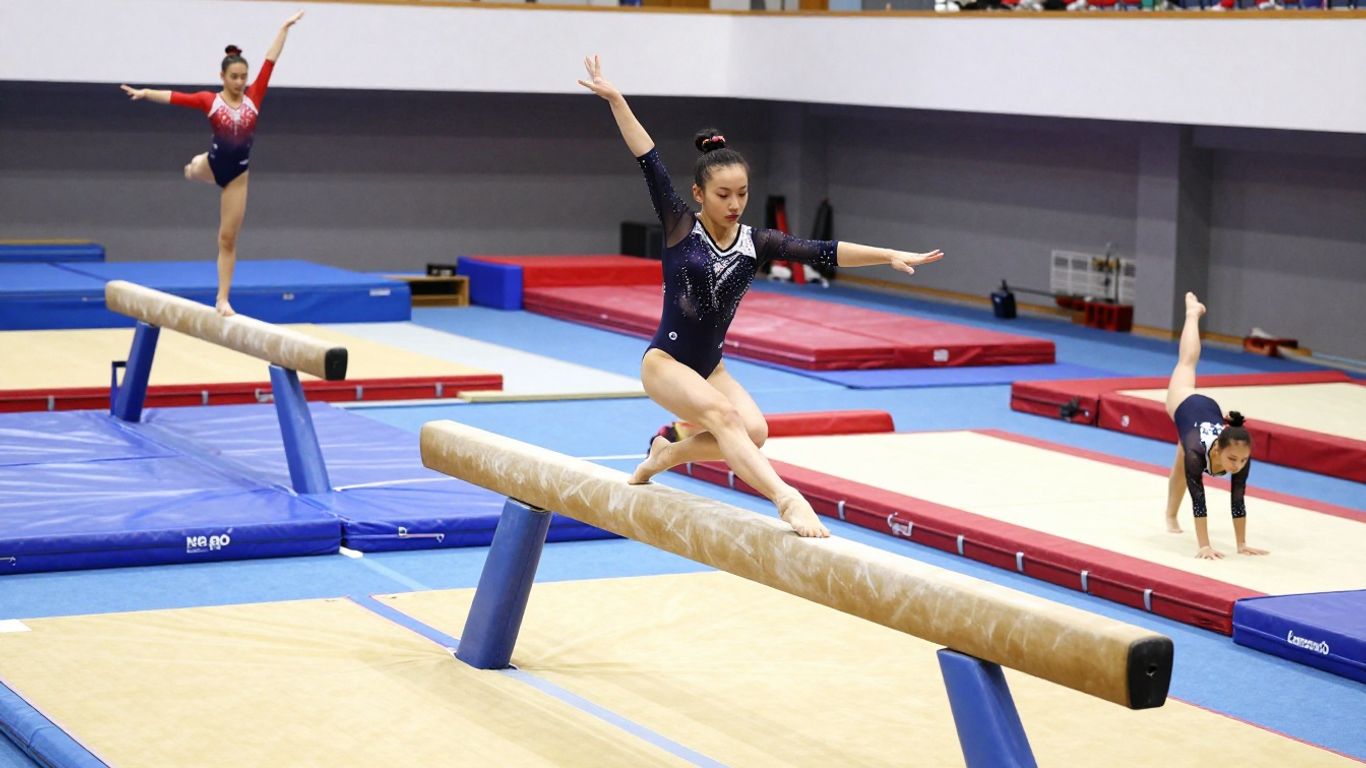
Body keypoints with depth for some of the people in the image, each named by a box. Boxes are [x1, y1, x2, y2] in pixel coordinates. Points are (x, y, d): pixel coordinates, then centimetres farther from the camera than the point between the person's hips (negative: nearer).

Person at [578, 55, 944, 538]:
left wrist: (889, 256, -17)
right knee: (723, 413, -31)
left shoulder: (756, 243, 0)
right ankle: (786, 499, -45)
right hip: (665, 361, -5)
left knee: (754, 430, -20)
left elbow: (823, 252, -8)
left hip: (709, 366, 5)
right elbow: (649, 162, -15)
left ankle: (665, 453, 5)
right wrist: (614, 99, -21)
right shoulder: (680, 227, -8)